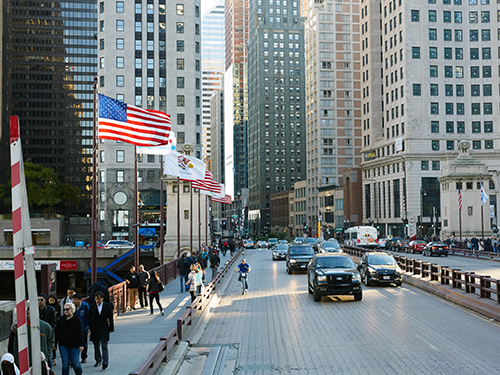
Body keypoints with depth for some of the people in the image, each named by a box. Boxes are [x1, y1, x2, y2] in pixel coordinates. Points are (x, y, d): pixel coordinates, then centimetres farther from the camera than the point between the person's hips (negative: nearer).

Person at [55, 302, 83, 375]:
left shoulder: (77, 320, -2)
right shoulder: (61, 319, 8)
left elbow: (80, 333, -4)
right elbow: (57, 332, 13)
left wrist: (81, 345, -7)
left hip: (74, 345, -3)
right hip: (63, 345, 3)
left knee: (75, 363, -1)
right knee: (65, 364, 1)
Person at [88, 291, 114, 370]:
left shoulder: (108, 306, -2)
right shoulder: (92, 307, 2)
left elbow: (110, 318, 1)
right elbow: (89, 318, 6)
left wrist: (111, 328, 0)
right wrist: (91, 328, -2)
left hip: (104, 329, -2)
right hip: (95, 330, 3)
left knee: (104, 347, -6)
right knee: (96, 346, 13)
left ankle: (105, 363, -10)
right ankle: (98, 360, 29)